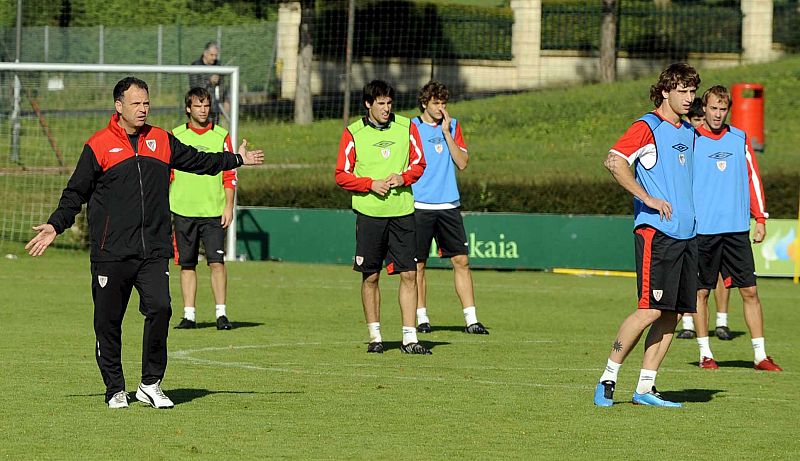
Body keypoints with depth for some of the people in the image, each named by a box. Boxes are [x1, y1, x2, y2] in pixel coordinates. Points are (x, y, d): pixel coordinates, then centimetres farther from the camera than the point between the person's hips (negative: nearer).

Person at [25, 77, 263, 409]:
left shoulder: (161, 140, 13)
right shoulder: (99, 145, 1)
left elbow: (197, 161, 28)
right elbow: (76, 192, 4)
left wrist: (237, 159, 33)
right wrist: (56, 225, -6)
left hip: (154, 251, 2)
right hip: (111, 252, -2)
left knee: (159, 308, -14)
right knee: (108, 321, 2)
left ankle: (151, 384, -2)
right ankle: (115, 389, 16)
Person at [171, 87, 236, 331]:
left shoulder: (221, 136, 4)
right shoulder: (175, 136, 6)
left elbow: (230, 175, 5)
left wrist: (228, 206, -3)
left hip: (213, 211, -1)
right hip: (183, 210, 1)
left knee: (216, 261, -10)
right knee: (187, 265, 4)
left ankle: (221, 313, -7)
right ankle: (189, 315, 9)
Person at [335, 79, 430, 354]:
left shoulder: (406, 127, 6)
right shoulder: (353, 133, -1)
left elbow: (419, 164, 13)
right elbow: (342, 175, 1)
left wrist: (403, 178, -8)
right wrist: (371, 184, -13)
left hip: (402, 211, 2)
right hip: (369, 211, -2)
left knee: (409, 274, -3)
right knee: (370, 276, 3)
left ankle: (409, 338, 0)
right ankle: (375, 337, 14)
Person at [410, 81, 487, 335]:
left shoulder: (453, 126, 10)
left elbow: (462, 163, 0)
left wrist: (446, 132, -6)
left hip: (449, 205, 3)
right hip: (419, 206, -3)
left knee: (461, 261, -2)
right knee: (418, 264, 1)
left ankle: (470, 319, -1)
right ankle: (421, 317, 13)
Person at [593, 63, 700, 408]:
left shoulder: (688, 133, 19)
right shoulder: (647, 127, -6)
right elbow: (614, 161, -20)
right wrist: (648, 198, -20)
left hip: (685, 234, 8)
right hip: (656, 232, -8)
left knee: (673, 314, 4)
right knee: (651, 310, -13)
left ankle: (645, 388, 8)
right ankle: (608, 379, -4)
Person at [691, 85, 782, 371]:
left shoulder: (740, 140, 10)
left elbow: (753, 178, 12)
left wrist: (760, 220, 8)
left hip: (737, 229, 2)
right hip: (702, 230, -2)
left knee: (749, 291, -1)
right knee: (702, 292, 2)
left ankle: (760, 355, 2)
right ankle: (705, 353, 12)